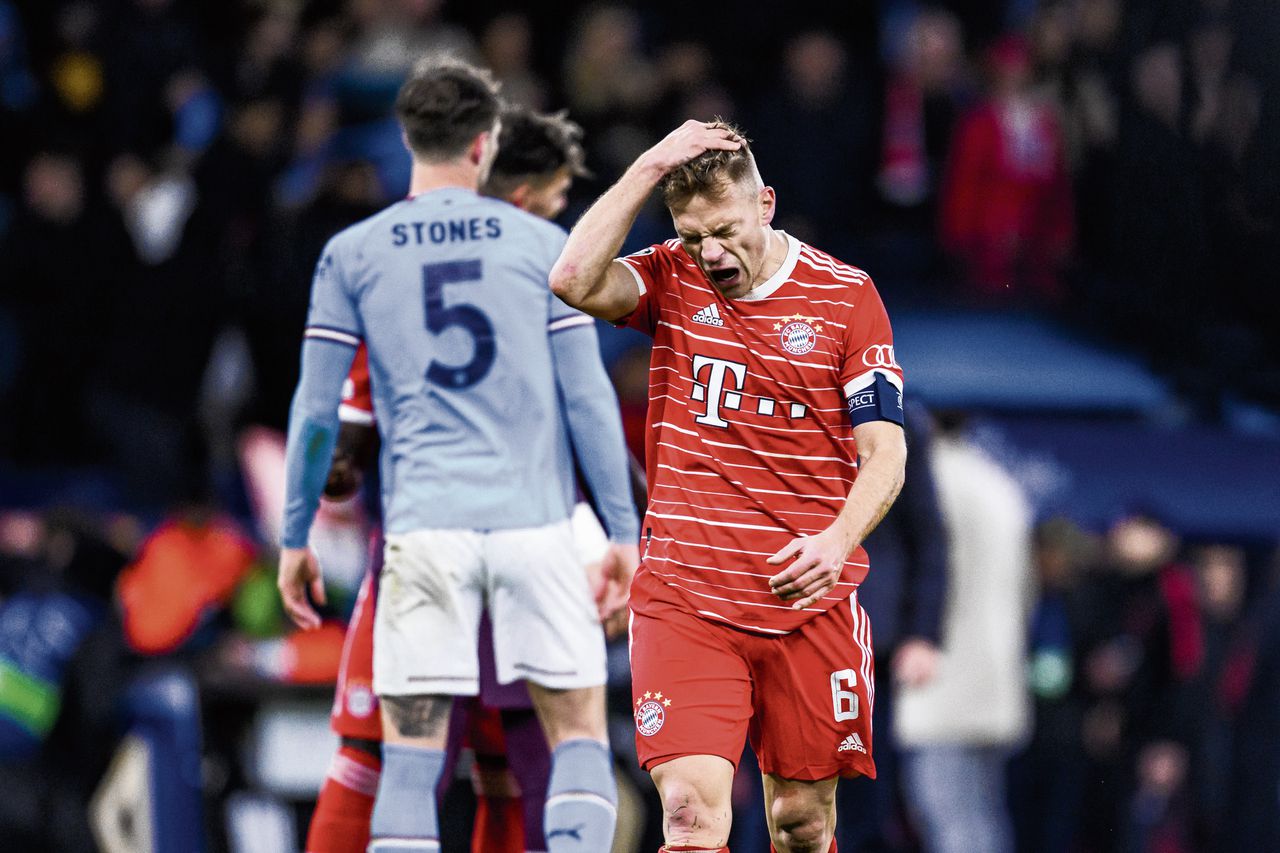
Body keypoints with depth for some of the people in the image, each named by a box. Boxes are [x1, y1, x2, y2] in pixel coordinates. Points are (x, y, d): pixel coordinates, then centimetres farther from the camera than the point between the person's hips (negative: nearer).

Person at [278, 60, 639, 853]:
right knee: (580, 737, 6)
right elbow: (586, 398, 2)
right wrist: (623, 530, 5)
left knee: (411, 757, 2)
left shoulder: (352, 255, 6)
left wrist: (296, 537, 12)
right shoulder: (541, 244, 5)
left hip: (424, 527, 0)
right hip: (535, 520, 0)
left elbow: (316, 410, 4)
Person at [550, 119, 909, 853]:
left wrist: (839, 540, -20)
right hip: (683, 600, 0)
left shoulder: (846, 295, 1)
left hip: (807, 599, 0)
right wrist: (651, 167, -15)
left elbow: (885, 451, -2)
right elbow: (575, 280, -17)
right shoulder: (671, 282, 4)